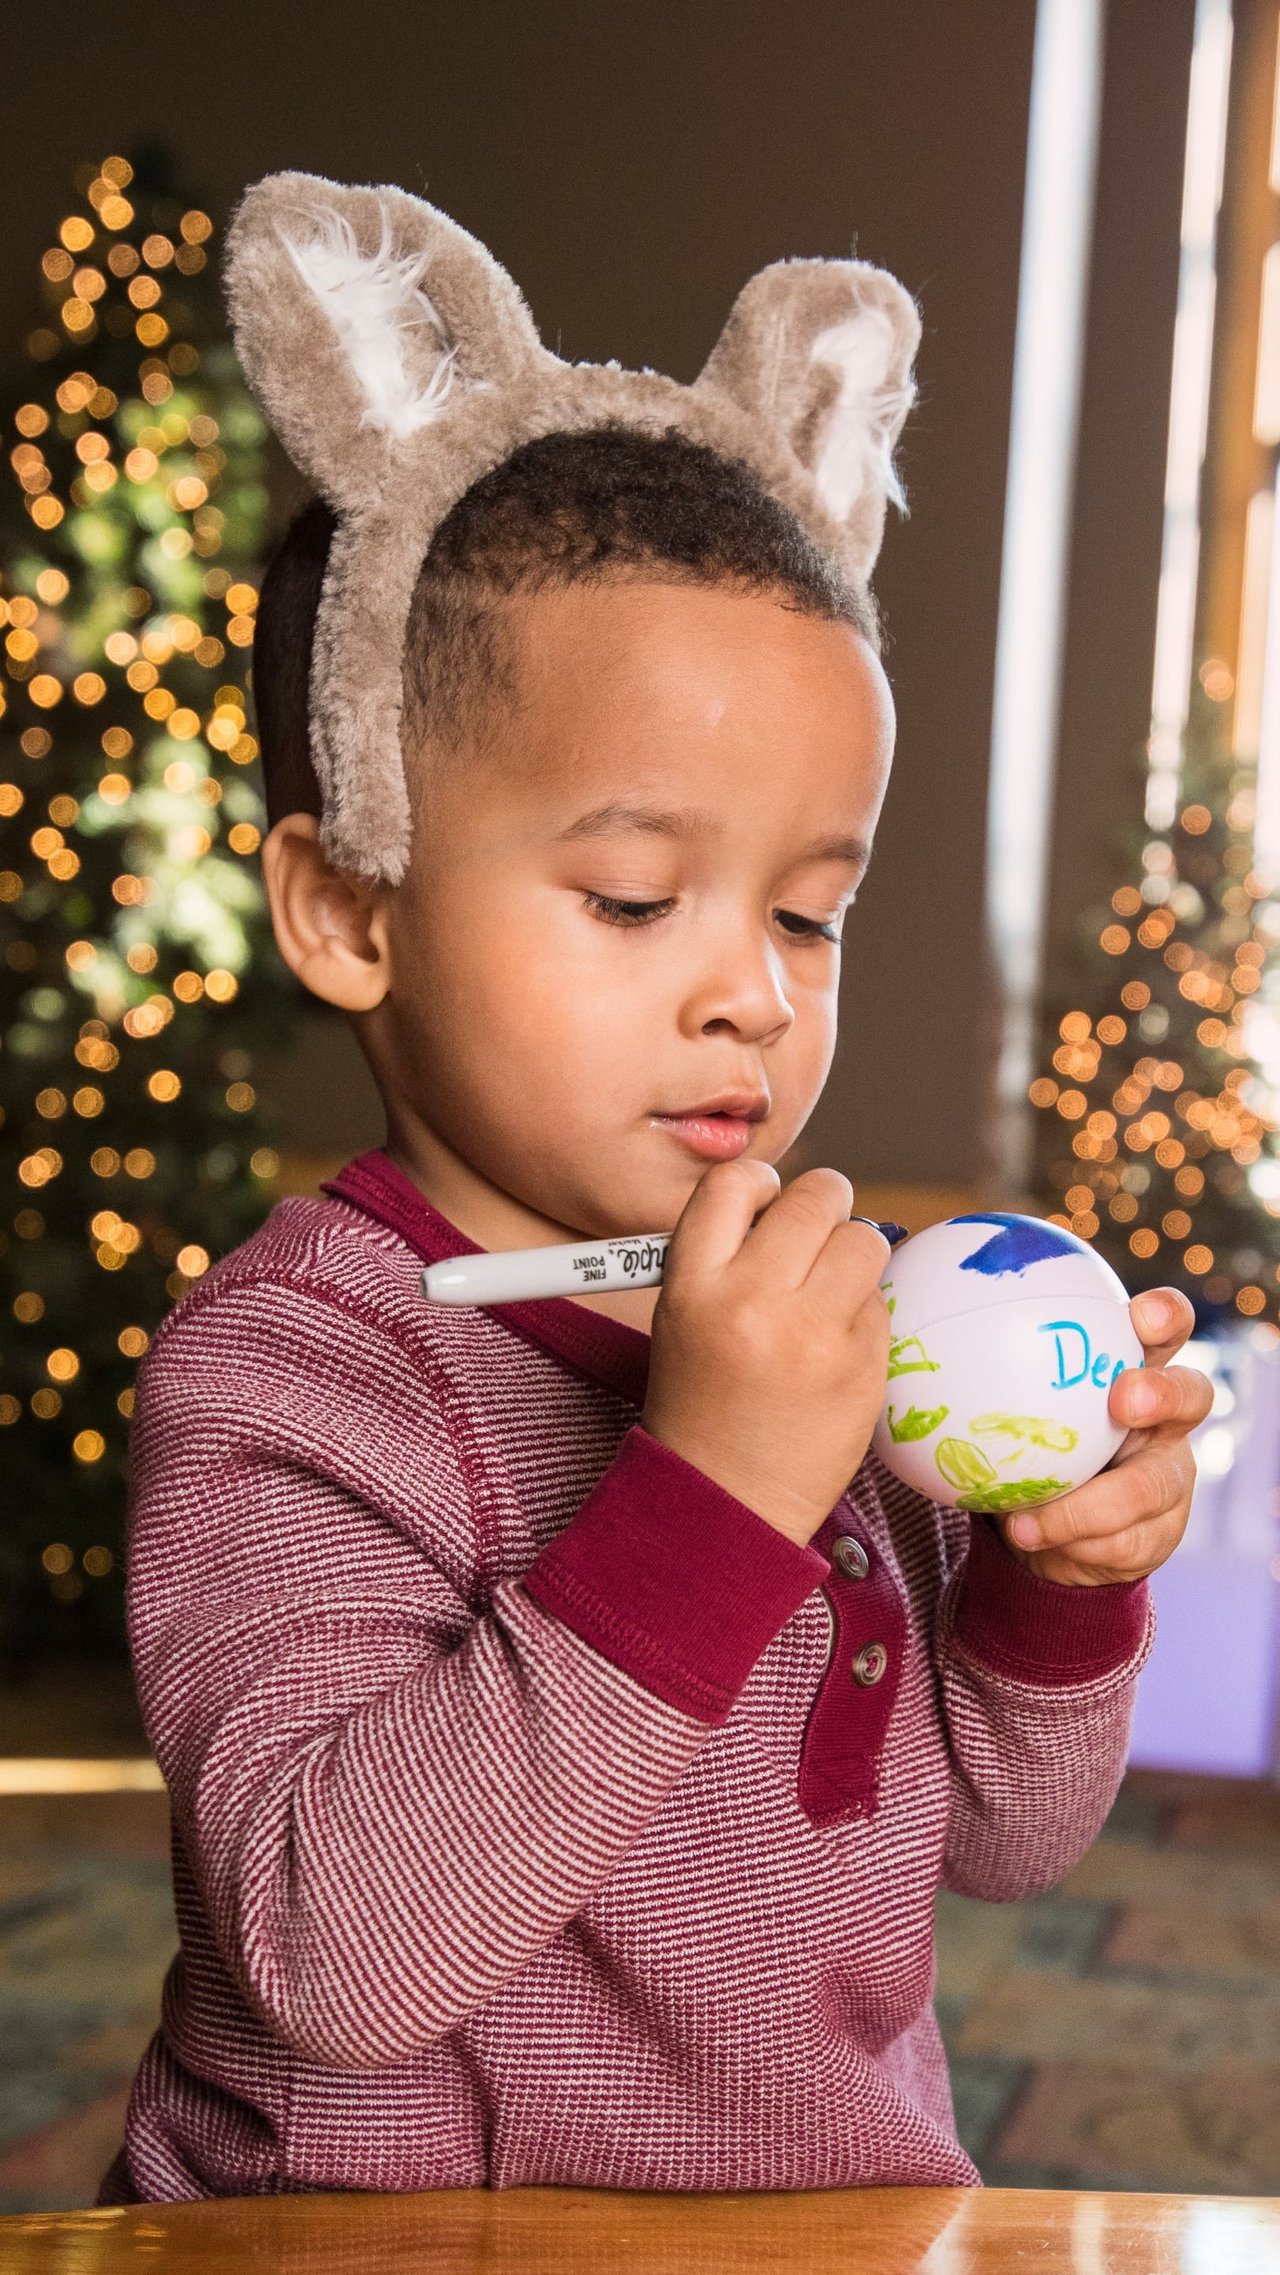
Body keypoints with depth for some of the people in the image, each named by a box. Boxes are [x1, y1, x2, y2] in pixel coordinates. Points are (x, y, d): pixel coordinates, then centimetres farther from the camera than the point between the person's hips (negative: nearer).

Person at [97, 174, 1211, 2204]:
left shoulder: (836, 1326, 1)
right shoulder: (282, 1371, -15)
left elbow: (996, 1835, 9)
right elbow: (333, 1949, -25)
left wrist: (1059, 1582, -9)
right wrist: (711, 1499, -28)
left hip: (845, 2211, 4)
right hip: (396, 2230, -4)